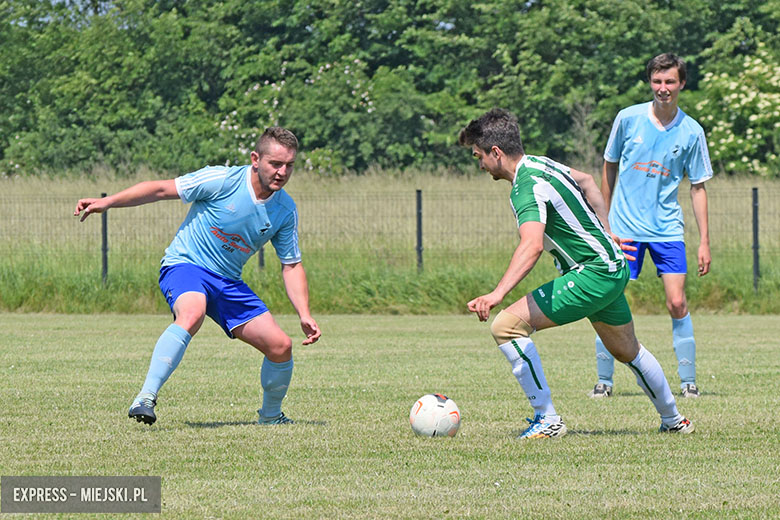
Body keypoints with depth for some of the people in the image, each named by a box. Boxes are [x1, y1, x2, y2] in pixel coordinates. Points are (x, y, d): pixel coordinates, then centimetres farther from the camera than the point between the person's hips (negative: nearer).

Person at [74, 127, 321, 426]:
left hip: (228, 282, 6)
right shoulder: (222, 181, -15)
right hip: (185, 266, -6)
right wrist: (107, 202, -15)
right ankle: (146, 398, -42)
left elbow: (291, 266, 10)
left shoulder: (286, 210, 1)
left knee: (280, 346, -3)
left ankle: (271, 416, 25)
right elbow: (161, 190, -9)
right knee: (192, 314, -39)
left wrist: (304, 315, -2)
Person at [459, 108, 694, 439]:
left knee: (506, 325, -16)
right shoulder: (540, 163, 8)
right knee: (628, 352, 30)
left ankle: (547, 420, -13)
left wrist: (497, 294, -51)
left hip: (591, 275, -10)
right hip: (613, 268, 10)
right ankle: (673, 420, 49)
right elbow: (586, 181, 28)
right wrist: (603, 232, 32)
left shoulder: (527, 187, -22)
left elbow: (532, 246, -40)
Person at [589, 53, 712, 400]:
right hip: (624, 226, 0)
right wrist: (604, 220, 11)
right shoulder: (628, 119, -3)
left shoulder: (691, 132, -1)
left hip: (667, 228, 0)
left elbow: (698, 188, 6)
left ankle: (688, 381, 2)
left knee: (677, 304, -7)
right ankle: (604, 381, 8)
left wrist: (704, 241, 3)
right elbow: (609, 167, 10)